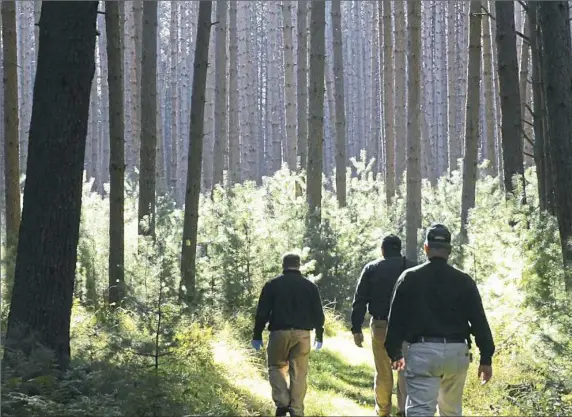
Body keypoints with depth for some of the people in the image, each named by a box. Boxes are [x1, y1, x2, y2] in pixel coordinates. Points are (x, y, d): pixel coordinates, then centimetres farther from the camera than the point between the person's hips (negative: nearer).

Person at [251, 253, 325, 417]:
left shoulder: (272, 285, 3)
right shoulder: (310, 286, 10)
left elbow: (262, 312, 0)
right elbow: (318, 314, 11)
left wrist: (257, 335, 5)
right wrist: (319, 336, 19)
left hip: (279, 332, -2)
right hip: (302, 334, 2)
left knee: (276, 367, 13)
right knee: (299, 373, 6)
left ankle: (282, 402, -5)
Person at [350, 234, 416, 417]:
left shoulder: (371, 269, 3)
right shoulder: (412, 268, 2)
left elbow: (360, 300, 0)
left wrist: (356, 329, 2)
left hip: (380, 326, 0)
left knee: (383, 373, 9)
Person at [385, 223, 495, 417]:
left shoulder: (409, 278, 2)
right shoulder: (464, 281, 4)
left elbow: (396, 319, 4)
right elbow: (479, 322, 2)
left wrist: (395, 353, 15)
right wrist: (486, 359, 6)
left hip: (423, 351, -3)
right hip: (456, 352, 3)